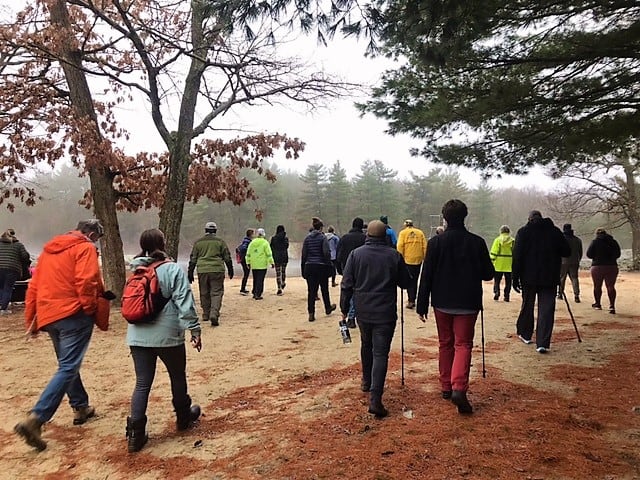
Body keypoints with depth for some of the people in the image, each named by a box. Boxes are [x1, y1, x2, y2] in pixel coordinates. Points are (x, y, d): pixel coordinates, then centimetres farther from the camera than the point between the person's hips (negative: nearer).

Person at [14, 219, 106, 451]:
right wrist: (90, 309, -7)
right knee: (68, 368, -7)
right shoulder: (85, 248, -4)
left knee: (68, 363, 21)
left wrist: (31, 320, 19)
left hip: (48, 315, 8)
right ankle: (35, 419, -16)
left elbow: (33, 286, 17)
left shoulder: (49, 249, 18)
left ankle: (80, 407, 31)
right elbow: (86, 282, -19)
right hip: (73, 314, -8)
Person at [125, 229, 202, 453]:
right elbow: (184, 302, -14)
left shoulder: (135, 270, 7)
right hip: (167, 335, -4)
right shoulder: (172, 269, -10)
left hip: (138, 336, 4)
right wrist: (194, 329, -11)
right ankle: (184, 417, 33)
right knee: (178, 376, 16)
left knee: (142, 383, 8)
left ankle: (136, 432, 2)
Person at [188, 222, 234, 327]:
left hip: (202, 271, 2)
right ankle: (214, 314, -18)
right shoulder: (220, 241, 3)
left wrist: (190, 273, 14)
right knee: (216, 293, -1)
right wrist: (230, 270, 14)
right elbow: (227, 257, 4)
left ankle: (206, 315, 23)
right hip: (217, 270, -2)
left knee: (204, 293, 14)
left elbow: (193, 258, 9)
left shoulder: (198, 242, 9)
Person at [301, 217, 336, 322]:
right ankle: (328, 308, 34)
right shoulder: (322, 237, -9)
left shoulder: (307, 238, 4)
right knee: (324, 289, 16)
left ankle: (311, 314, 1)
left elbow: (304, 254, 5)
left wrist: (303, 269, 10)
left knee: (311, 290, 4)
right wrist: (329, 265, -6)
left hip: (309, 266, 3)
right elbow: (326, 253, -15)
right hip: (321, 266, -3)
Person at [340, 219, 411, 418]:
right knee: (381, 353, -2)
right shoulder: (394, 256, -5)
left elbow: (346, 284, -1)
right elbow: (405, 282, 6)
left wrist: (344, 308, 9)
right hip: (385, 312, -2)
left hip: (363, 311, 2)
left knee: (366, 346, 24)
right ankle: (375, 398, -11)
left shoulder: (356, 254, -3)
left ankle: (367, 381, 40)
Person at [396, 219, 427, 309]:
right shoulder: (420, 232, 7)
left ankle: (411, 301, -4)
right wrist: (424, 258, 11)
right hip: (418, 260, 3)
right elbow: (425, 246, 3)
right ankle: (413, 299, 24)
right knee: (415, 280, 15)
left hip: (407, 260, -3)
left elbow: (400, 246, -9)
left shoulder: (403, 232, -1)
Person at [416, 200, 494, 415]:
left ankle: (446, 387, 22)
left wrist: (422, 305, 0)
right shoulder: (477, 242, -6)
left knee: (445, 343, 15)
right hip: (468, 303, -1)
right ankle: (459, 388, -12)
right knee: (463, 344, 4)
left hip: (442, 302, 1)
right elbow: (488, 274, 2)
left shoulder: (436, 242, -8)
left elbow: (426, 275, -7)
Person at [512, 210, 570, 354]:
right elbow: (566, 252, 6)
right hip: (550, 277, 0)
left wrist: (515, 277, -4)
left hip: (529, 277, 0)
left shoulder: (523, 232, -1)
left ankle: (525, 334, 30)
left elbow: (517, 256, -7)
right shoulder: (555, 231, 4)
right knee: (546, 309, -1)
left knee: (527, 305, 15)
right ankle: (543, 343, -8)